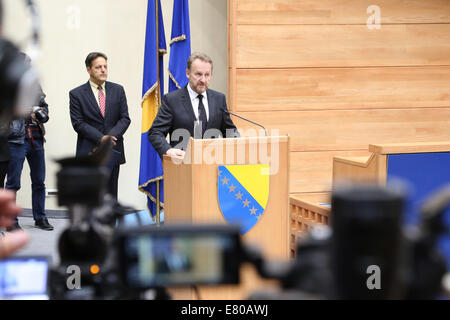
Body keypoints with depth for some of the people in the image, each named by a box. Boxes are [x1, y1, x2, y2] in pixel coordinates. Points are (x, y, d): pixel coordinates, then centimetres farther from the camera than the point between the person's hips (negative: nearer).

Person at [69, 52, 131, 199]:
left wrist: (112, 135, -14)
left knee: (111, 197, 7)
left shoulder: (118, 90, 9)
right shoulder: (77, 94, 0)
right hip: (89, 153, -3)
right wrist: (101, 138, -16)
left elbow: (125, 118, 5)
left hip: (113, 152, 3)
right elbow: (78, 123, -6)